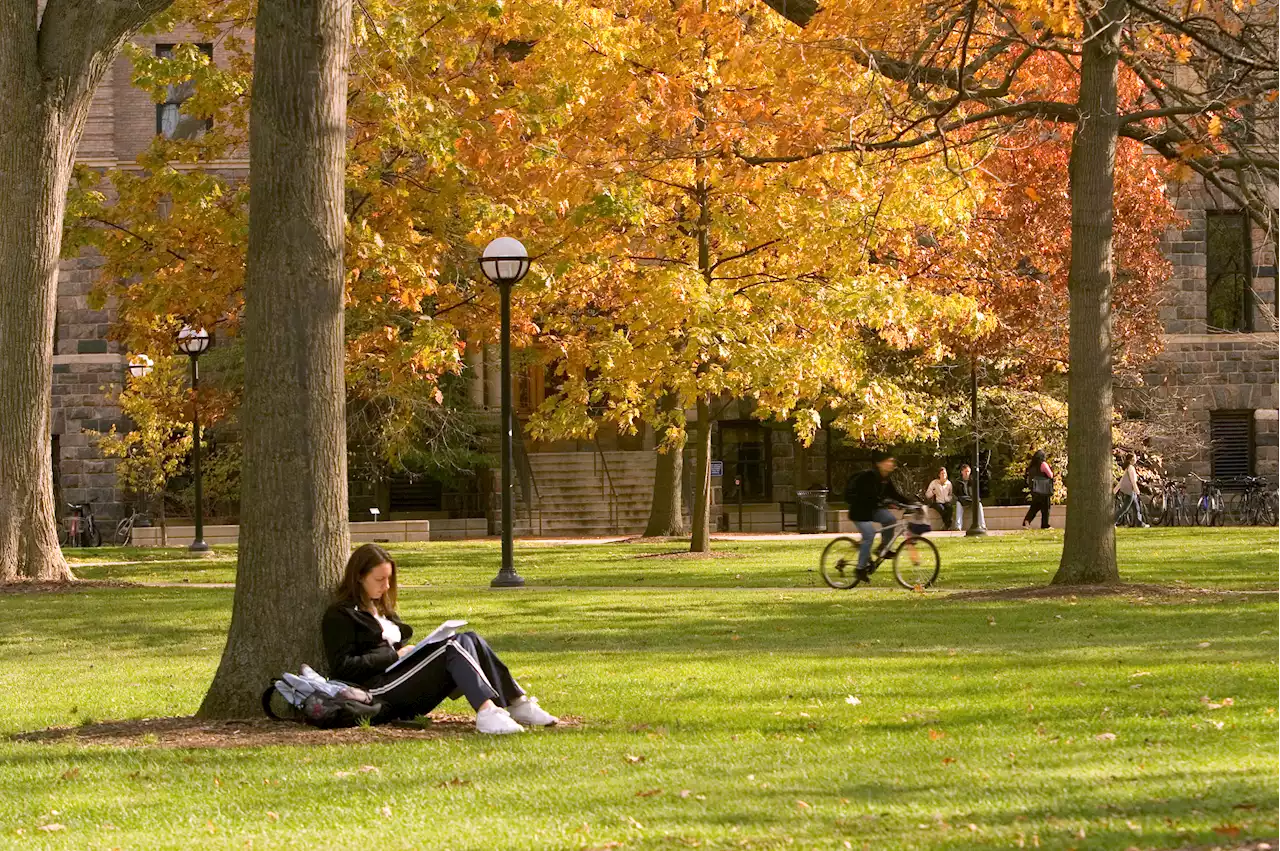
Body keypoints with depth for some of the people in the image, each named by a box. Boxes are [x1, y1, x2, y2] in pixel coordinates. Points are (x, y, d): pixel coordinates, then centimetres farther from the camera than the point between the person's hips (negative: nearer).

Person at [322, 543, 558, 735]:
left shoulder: (382, 609, 28)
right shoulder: (339, 615, 1)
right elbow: (343, 667, -9)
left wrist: (413, 651, 7)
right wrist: (395, 655, -9)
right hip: (379, 692, -8)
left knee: (470, 639, -11)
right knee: (453, 646, -25)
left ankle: (517, 703, -23)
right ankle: (486, 710, -47)